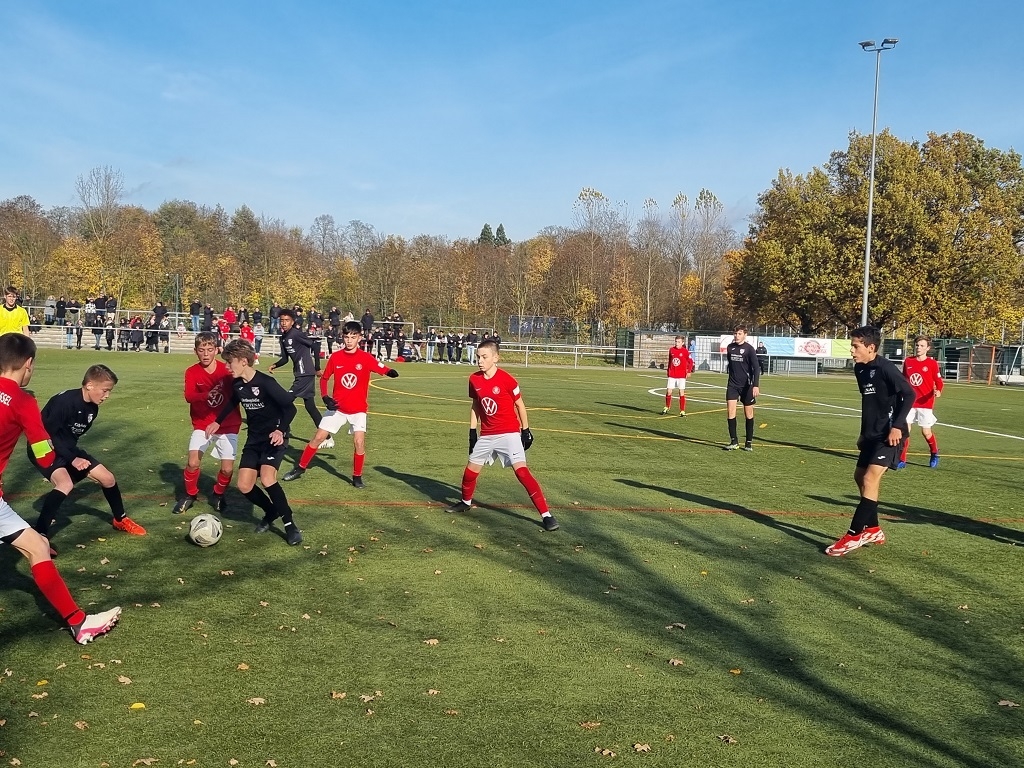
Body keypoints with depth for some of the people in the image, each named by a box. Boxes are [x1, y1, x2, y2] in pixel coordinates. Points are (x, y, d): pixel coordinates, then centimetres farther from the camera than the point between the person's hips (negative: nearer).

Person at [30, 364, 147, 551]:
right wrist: (72, 459, -28)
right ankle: (39, 535, -27)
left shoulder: (92, 408, -1)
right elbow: (47, 434, -27)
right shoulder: (65, 401, -28)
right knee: (66, 484, -33)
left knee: (108, 478, 7)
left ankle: (120, 520, 31)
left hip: (67, 448, 8)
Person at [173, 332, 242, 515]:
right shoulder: (192, 372, -9)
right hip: (202, 424, 0)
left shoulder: (227, 369, -10)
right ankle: (190, 495, 14)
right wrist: (207, 395, -43)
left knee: (227, 469, -6)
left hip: (228, 426, 0)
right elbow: (189, 396, -25)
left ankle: (218, 495, 24)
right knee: (193, 462, -13)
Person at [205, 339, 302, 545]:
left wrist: (281, 430, -32)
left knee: (267, 479, -26)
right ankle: (272, 512, 24)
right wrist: (217, 422, 20)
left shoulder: (266, 383, -22)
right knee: (244, 486, -3)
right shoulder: (237, 384, 0)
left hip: (274, 439, -7)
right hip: (254, 439, 7)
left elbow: (290, 407, -19)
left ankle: (290, 524, -11)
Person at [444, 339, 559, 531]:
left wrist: (526, 430, -2)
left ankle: (546, 514, -16)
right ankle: (466, 502, 44)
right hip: (486, 435, 6)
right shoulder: (474, 380, -1)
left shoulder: (506, 379, -15)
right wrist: (472, 431, 11)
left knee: (521, 471, -18)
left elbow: (520, 405, -4)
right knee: (471, 470, 13)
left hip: (509, 433, -6)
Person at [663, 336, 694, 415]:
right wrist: (668, 371, 18)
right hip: (672, 375, 3)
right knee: (668, 391, 2)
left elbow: (691, 361, -4)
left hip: (681, 376, -3)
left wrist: (689, 371, -11)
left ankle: (682, 411, 4)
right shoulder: (671, 350, 5)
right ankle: (667, 407, 24)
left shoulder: (685, 351, -7)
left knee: (681, 392, -3)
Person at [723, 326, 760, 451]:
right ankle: (734, 441, -2)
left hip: (746, 385, -3)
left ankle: (749, 442, 16)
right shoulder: (730, 347, 6)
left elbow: (756, 368, -12)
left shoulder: (749, 349, -8)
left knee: (748, 414, 6)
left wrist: (756, 385, -22)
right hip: (732, 385, 3)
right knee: (731, 411, -8)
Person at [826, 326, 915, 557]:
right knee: (860, 476, 15)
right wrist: (864, 432, 23)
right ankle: (873, 530, 29)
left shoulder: (885, 368, -17)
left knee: (870, 479, -14)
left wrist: (897, 425, -25)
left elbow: (909, 394, -19)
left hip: (889, 434, -10)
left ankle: (854, 536, -9)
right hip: (872, 433, 10)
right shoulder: (860, 369, 9)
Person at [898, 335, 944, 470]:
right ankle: (902, 460, 1)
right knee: (905, 430, -5)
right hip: (909, 402, 3)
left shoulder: (933, 364, -5)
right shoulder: (907, 362, 5)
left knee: (926, 432, 4)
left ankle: (934, 454, 32)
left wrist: (938, 391, -24)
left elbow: (938, 382, -5)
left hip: (925, 403, -3)